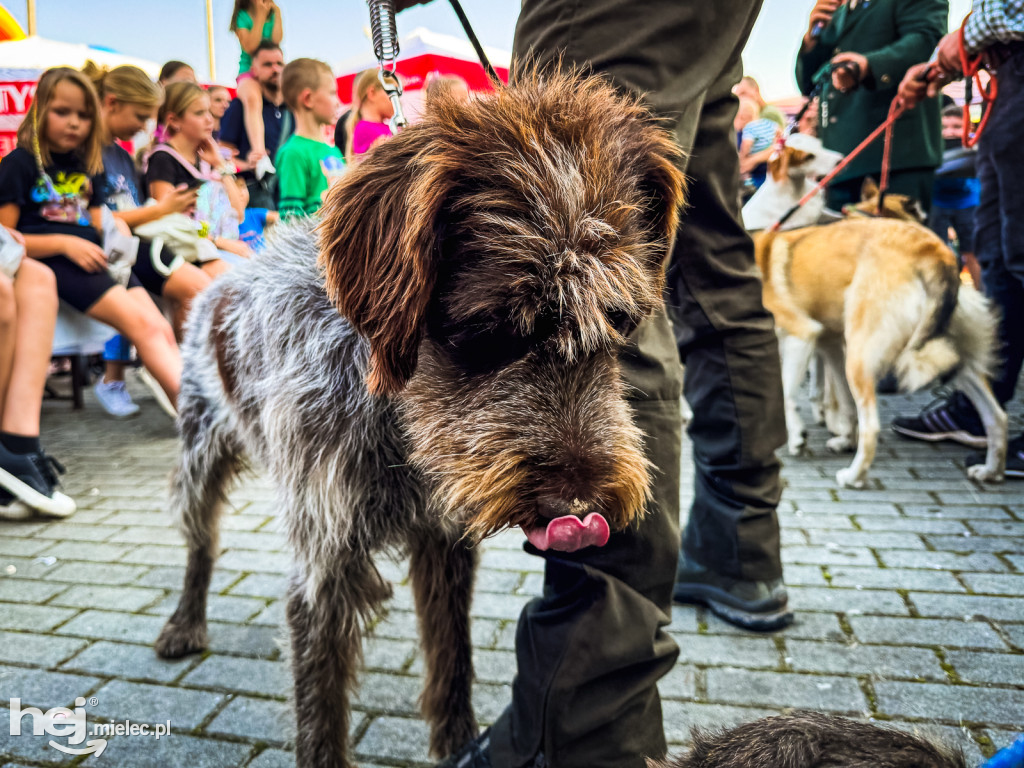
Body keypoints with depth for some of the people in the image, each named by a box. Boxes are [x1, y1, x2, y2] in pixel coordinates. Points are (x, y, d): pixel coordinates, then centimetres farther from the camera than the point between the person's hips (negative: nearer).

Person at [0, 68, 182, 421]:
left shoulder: (83, 166, 22)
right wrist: (65, 244, -15)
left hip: (93, 258, 7)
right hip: (51, 261, -7)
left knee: (161, 329, -18)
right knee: (141, 324, -28)